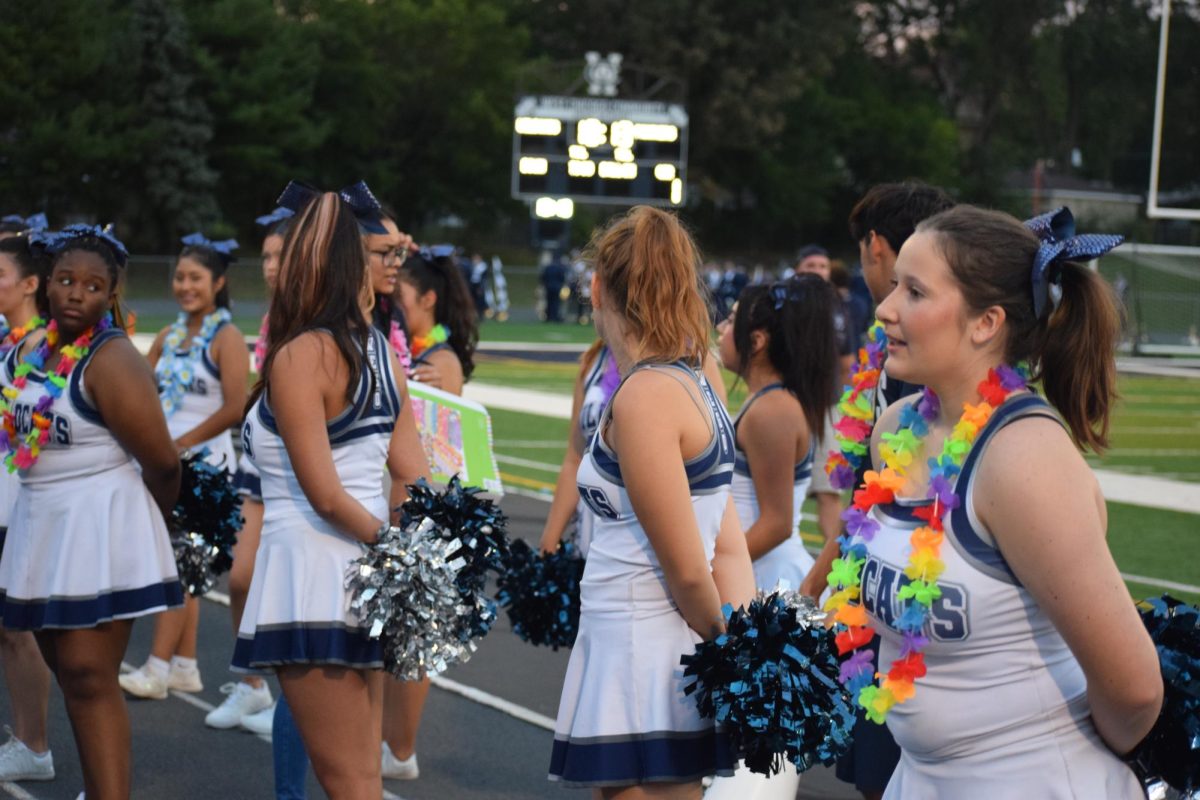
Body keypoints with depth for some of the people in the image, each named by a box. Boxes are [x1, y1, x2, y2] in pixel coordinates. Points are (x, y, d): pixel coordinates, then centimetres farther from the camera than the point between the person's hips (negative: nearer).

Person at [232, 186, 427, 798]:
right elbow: (413, 477, 6)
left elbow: (325, 495, -16)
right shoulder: (377, 349, 9)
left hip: (314, 571, -8)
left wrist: (383, 540, -4)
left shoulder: (298, 356, -13)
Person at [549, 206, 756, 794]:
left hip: (642, 673, -9)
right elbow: (729, 549, 7)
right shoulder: (692, 382, 11)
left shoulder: (644, 397, -16)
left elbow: (687, 570, -15)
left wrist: (725, 651, 1)